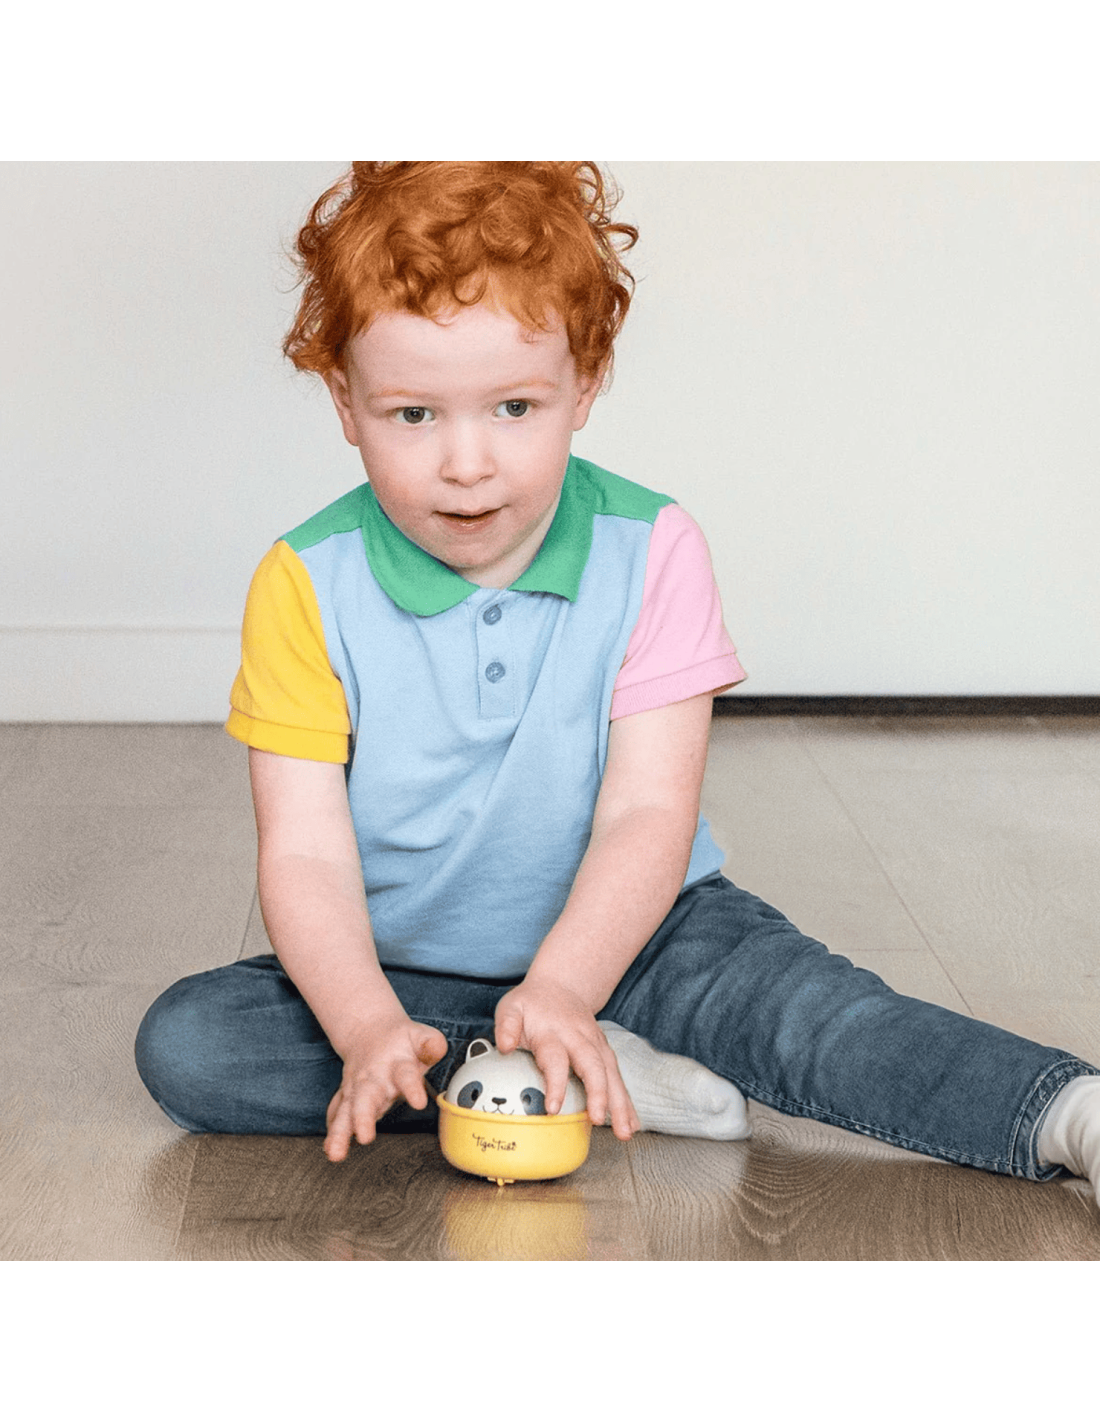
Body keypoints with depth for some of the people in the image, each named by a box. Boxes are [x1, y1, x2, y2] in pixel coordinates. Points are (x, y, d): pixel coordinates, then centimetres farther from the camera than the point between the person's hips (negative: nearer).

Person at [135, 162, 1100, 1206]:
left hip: (623, 939, -1)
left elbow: (648, 812, -17)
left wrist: (560, 989, -34)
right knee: (182, 1042, -22)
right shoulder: (307, 587, -11)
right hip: (404, 970, 2)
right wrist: (367, 1027, -32)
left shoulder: (651, 554, -11)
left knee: (799, 997, -29)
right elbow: (306, 854, -15)